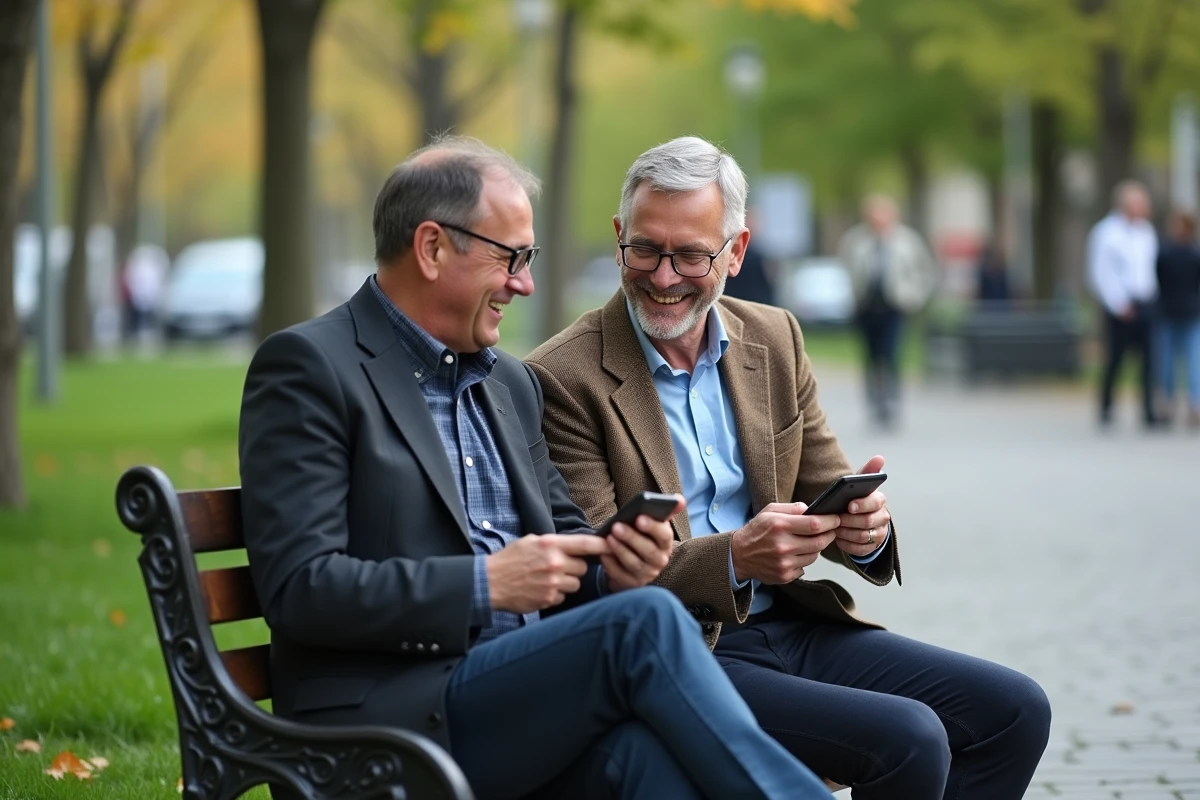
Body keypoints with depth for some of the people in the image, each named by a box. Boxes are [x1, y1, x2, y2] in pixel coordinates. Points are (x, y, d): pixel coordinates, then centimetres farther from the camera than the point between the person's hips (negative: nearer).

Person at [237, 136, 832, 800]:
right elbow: (297, 587, -11)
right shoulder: (308, 366, -2)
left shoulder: (511, 384, 21)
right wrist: (486, 584, -16)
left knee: (643, 746, -31)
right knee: (645, 621, -28)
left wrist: (611, 567, 2)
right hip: (390, 713, -6)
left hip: (528, 694, 6)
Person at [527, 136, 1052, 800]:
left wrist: (862, 529, -12)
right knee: (907, 740, -25)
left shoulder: (775, 339, 10)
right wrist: (734, 558, -28)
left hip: (792, 623, 7)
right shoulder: (563, 378, -10)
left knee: (1014, 710, -5)